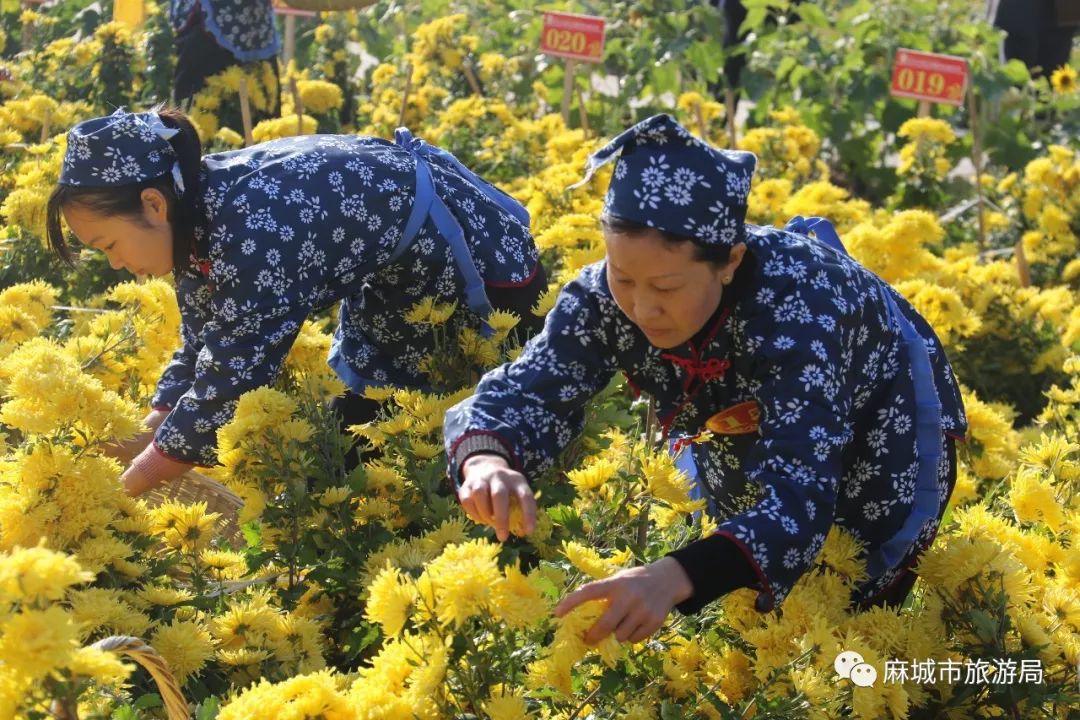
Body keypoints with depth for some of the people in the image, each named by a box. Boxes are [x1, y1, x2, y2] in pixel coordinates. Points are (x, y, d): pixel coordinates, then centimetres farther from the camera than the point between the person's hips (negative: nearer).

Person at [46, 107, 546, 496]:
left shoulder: (250, 229, -36)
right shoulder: (197, 216, -8)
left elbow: (229, 383, -34)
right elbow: (201, 350, 3)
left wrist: (129, 488, -25)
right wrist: (139, 447, -4)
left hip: (479, 256, -9)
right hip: (394, 275, 9)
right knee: (353, 427, 12)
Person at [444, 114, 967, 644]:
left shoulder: (795, 306, -44)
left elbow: (798, 498, -53)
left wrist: (674, 578, -70)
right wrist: (486, 460, -54)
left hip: (881, 428, -4)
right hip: (739, 433, 4)